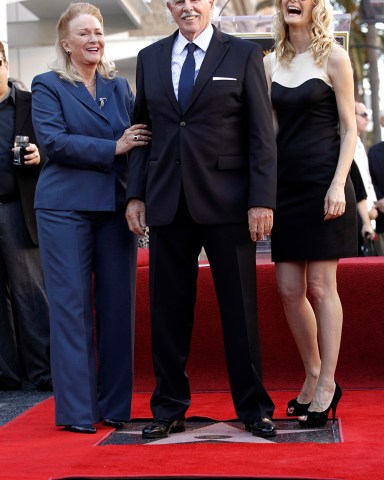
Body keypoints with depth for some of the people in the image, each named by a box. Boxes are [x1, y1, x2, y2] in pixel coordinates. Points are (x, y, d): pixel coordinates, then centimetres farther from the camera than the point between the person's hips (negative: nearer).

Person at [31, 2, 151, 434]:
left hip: (116, 205, 4)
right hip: (66, 208, -4)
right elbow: (54, 141, -10)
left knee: (117, 304, 4)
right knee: (71, 305, -1)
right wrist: (113, 148, -15)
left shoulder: (119, 86, 16)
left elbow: (138, 138, 12)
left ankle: (115, 405, 13)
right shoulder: (47, 86, 3)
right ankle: (76, 409, 6)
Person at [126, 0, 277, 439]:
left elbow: (261, 135, -1)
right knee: (167, 309, 6)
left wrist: (262, 200, -9)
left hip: (226, 203, -3)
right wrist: (135, 193, 5)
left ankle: (253, 408, 15)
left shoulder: (244, 55, 3)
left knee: (240, 307, 3)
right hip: (167, 204, 3)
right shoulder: (149, 58, 13)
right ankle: (169, 409, 18)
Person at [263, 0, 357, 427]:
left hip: (322, 181, -5)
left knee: (321, 286, -3)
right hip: (285, 183, 5)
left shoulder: (333, 57, -1)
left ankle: (327, 385, 6)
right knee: (289, 290, 4)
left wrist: (339, 185, -13)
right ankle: (313, 377, 20)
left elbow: (349, 128, -2)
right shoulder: (270, 62, 12)